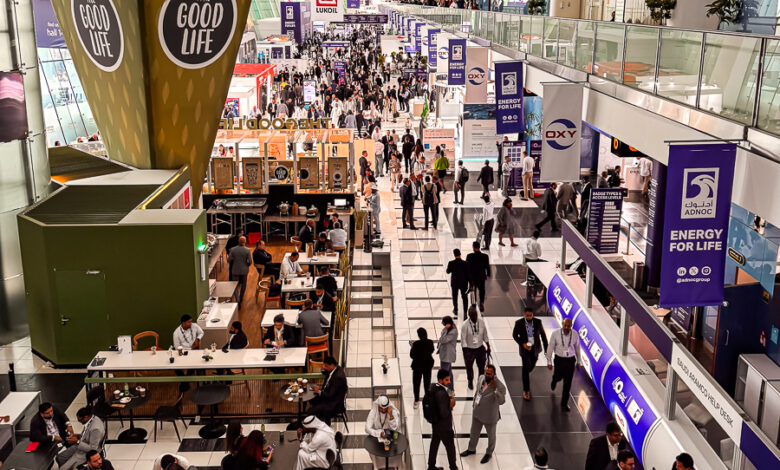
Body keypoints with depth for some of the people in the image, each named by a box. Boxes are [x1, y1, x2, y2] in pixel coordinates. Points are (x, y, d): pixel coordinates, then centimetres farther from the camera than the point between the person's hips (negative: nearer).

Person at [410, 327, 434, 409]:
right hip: (428, 365, 4)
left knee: (416, 384, 12)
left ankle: (416, 401, 17)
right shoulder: (430, 342, -11)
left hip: (418, 366, -3)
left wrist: (412, 347, -1)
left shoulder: (416, 344, -23)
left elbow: (412, 355, -15)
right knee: (427, 383, 18)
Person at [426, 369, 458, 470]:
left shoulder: (433, 388, -5)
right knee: (450, 447, 13)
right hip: (444, 426, -8)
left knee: (434, 444, 22)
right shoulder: (442, 394, -32)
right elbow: (444, 414, -33)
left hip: (435, 423, 8)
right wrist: (451, 406, -14)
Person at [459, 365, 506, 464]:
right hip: (477, 413, 6)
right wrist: (473, 404, 15)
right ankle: (471, 449, 51)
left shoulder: (500, 386, -29)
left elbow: (501, 401, -40)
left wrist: (495, 390, -50)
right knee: (474, 433, 26)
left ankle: (489, 453, 44)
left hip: (490, 416, -6)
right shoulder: (481, 378, -9)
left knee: (491, 436, 20)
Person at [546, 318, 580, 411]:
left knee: (568, 383, 3)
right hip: (559, 359, 0)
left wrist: (578, 361, 15)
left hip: (570, 360, 0)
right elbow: (550, 348, -6)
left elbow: (577, 348, 6)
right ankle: (554, 380, 57)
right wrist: (549, 362, -4)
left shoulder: (575, 335, -10)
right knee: (558, 377, 16)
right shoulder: (555, 334, -14)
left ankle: (564, 404, 17)